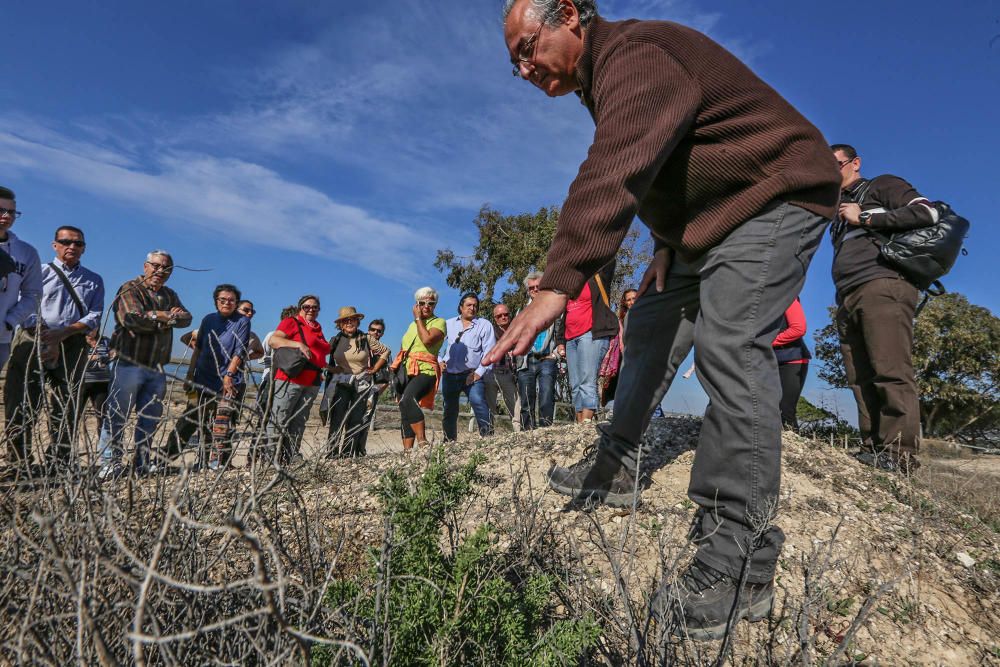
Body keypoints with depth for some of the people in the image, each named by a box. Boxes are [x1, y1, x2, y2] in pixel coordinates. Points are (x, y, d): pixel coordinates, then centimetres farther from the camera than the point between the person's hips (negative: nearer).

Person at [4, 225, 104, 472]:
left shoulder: (94, 281, 16)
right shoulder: (40, 272, 11)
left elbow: (95, 316, 5)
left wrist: (63, 333, -11)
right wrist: (44, 340, -13)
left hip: (72, 346, 2)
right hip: (34, 341, -1)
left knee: (67, 406, 0)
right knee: (23, 403, -4)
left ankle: (59, 462, 6)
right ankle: (19, 461, 2)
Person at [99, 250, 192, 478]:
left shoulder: (170, 295, 18)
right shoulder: (130, 289, -2)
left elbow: (186, 318, 1)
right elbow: (132, 319, -19)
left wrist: (154, 315, -13)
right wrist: (166, 317, -10)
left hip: (157, 368, 7)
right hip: (130, 364, -6)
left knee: (151, 418, 9)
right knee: (117, 416, -4)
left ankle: (142, 463, 18)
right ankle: (110, 462, 3)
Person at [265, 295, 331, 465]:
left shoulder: (318, 328, 21)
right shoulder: (291, 322, 1)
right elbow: (273, 340, -12)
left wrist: (324, 366, 18)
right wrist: (299, 344, -20)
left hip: (312, 382, 7)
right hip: (291, 379, -7)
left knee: (299, 422, 8)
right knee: (279, 420, -7)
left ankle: (291, 457, 12)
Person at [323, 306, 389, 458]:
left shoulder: (367, 339, 1)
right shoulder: (335, 341, 6)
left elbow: (385, 351, 11)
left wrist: (375, 369, 4)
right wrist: (331, 368, -1)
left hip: (362, 384, 0)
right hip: (340, 384, 1)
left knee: (356, 421, 0)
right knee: (337, 418, -9)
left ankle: (350, 454, 5)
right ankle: (332, 453, -6)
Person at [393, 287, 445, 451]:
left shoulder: (439, 322, 2)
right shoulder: (413, 324, 24)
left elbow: (427, 339, -17)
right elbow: (403, 347, 32)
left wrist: (418, 319, -5)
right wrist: (396, 366, 16)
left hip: (425, 371, -8)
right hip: (406, 371, 8)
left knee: (407, 400, -34)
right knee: (406, 415, 6)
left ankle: (423, 442, -36)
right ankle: (407, 450, 9)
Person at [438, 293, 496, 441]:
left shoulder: (484, 325, 1)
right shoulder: (449, 324, 13)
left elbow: (489, 351, -5)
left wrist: (479, 373, -12)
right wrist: (439, 361, 4)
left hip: (472, 375, -4)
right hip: (449, 375, 4)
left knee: (479, 403, -23)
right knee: (450, 410, 13)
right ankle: (449, 441, 27)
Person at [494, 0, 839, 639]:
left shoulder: (634, 53, -20)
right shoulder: (608, 76, 14)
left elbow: (613, 175, -37)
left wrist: (557, 286, -45)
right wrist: (666, 252, 12)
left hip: (775, 198, -11)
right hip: (707, 220, 11)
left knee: (729, 348, -25)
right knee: (647, 332, 8)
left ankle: (741, 566, -23)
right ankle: (620, 465, 18)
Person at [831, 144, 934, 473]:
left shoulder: (882, 185, 14)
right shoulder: (840, 212, 34)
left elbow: (927, 212, -3)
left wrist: (864, 217, -1)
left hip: (883, 286, -7)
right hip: (848, 300, 8)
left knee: (891, 373, -17)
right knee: (862, 381, -1)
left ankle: (899, 455, -20)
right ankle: (872, 452, -3)